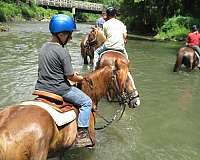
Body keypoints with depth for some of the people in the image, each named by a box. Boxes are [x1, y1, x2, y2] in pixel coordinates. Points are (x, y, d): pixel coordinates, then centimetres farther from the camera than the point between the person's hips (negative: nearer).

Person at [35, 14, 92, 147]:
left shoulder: (44, 47, 6)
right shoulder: (63, 52, -19)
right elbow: (70, 77, -15)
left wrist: (72, 73, 16)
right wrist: (82, 78, 6)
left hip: (41, 86, 9)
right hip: (58, 89, -9)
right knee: (86, 102, 2)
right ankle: (82, 134, 1)